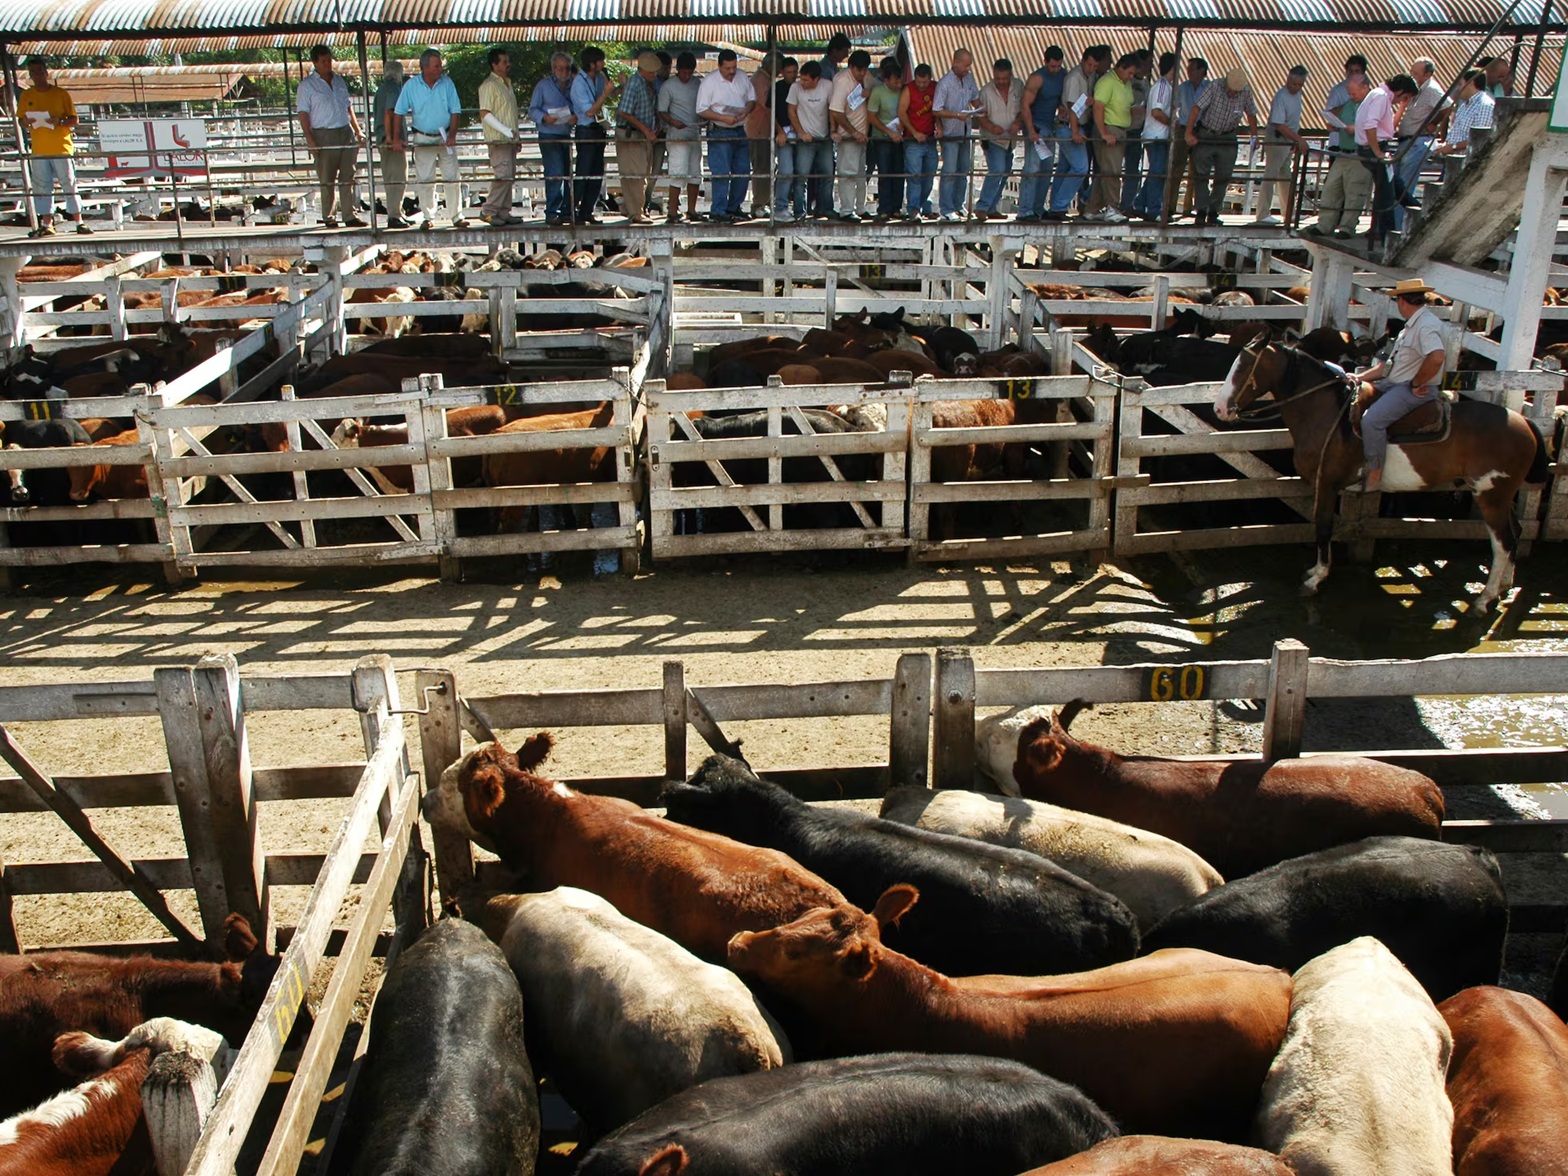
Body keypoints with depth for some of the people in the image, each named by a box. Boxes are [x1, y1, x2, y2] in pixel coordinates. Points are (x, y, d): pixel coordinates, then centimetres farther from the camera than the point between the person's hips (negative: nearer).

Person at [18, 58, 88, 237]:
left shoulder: (61, 93, 2)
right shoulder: (26, 96, 10)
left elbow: (74, 120, 2)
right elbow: (21, 120, 15)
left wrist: (60, 121, -17)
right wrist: (26, 122, -9)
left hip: (62, 148, -3)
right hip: (39, 151, 3)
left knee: (69, 186, -1)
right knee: (42, 188, 2)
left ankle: (79, 222, 4)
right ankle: (47, 225, 5)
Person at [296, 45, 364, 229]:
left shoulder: (339, 81, 15)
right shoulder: (307, 84, 0)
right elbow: (303, 113, -4)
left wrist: (357, 131, 15)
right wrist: (309, 139, -14)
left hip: (346, 132, 5)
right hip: (324, 135, -5)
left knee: (348, 177, 3)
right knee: (327, 180, -1)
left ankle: (350, 215, 6)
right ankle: (329, 217, 6)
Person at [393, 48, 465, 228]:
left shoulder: (447, 82, -4)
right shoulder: (411, 85, -6)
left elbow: (455, 111, -1)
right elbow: (399, 113, -2)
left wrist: (452, 135, -13)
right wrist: (397, 138, -9)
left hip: (445, 138, 1)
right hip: (423, 138, -1)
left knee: (452, 178, 0)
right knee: (424, 180, 2)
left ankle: (457, 216, 5)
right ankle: (428, 217, 12)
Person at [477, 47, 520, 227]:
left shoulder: (507, 83, 19)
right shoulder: (489, 85, -10)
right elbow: (485, 114, -17)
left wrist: (515, 136, 20)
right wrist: (506, 131, -20)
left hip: (509, 139, 9)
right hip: (498, 140, -9)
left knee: (509, 177, 7)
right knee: (502, 175, -15)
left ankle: (504, 212, 11)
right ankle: (488, 211, -10)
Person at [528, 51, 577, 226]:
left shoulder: (573, 86, 12)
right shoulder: (543, 85, 2)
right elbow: (532, 110, 0)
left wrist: (576, 117, -11)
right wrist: (544, 117, -20)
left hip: (567, 136, 5)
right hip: (549, 136, -5)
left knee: (568, 174, 8)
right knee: (555, 174, -12)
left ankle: (566, 212, 15)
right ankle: (551, 213, -9)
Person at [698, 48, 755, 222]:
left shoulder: (743, 76, 6)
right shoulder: (709, 81, -10)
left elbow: (751, 98, 14)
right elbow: (701, 110, -11)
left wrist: (746, 111, -9)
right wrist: (724, 118, -21)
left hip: (740, 130, 6)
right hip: (719, 132, -6)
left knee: (743, 171, 9)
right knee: (722, 173, -10)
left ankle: (734, 208, 21)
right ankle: (718, 211, -5)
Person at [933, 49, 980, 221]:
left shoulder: (969, 78, 4)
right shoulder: (944, 84, -17)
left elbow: (975, 98, 19)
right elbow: (936, 111, -18)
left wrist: (978, 110, -2)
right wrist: (957, 115, -25)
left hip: (965, 132, 7)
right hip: (950, 134, -7)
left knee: (964, 170, 11)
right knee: (949, 171, -7)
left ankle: (958, 206, 21)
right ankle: (946, 210, -3)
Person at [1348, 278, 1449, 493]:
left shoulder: (1427, 325, -17)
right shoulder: (1412, 325, 18)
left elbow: (1436, 358, -36)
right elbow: (1391, 363, 20)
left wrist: (1415, 384, -23)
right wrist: (1361, 377, 10)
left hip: (1418, 390, -11)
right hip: (1395, 383, 11)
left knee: (1372, 419, -28)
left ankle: (1374, 475, -18)